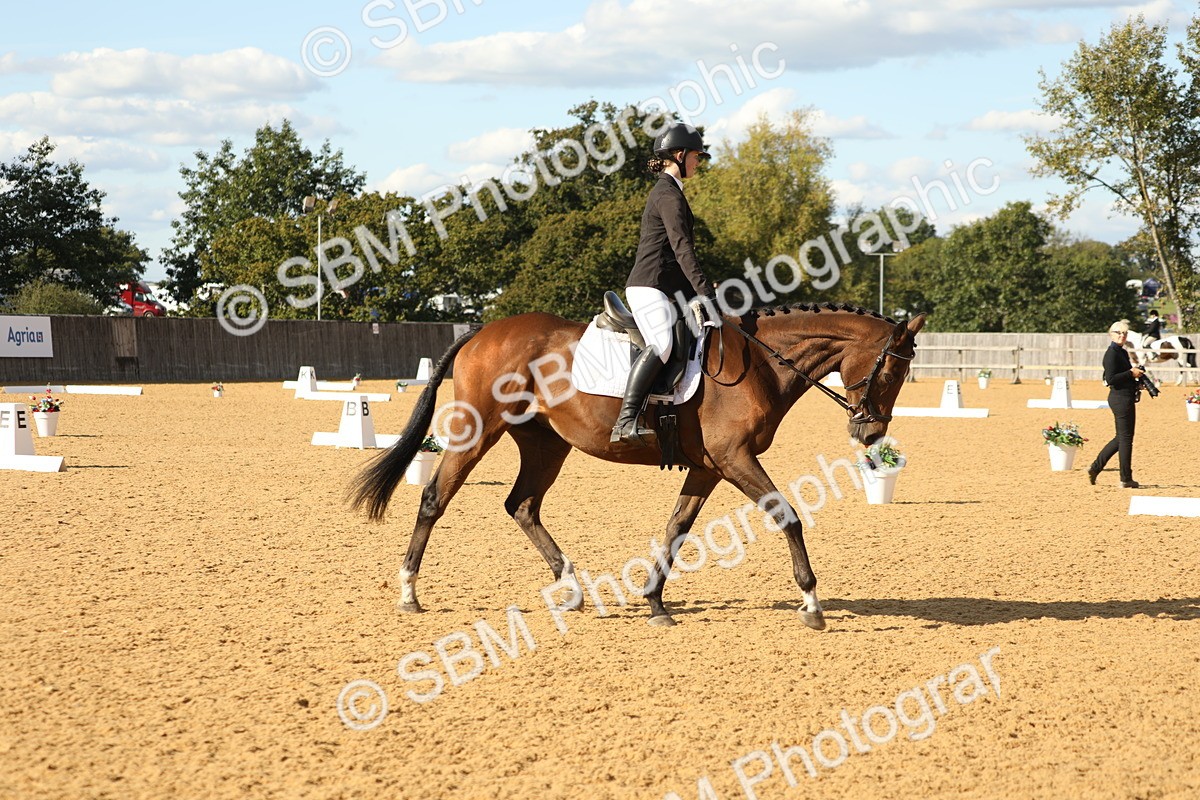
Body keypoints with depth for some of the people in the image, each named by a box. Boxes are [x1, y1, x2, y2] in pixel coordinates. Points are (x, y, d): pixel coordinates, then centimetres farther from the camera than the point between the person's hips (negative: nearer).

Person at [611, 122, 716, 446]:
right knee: (662, 345, -30)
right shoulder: (669, 195, -9)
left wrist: (699, 293, 23)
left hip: (665, 288, 11)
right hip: (648, 286, -11)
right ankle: (625, 421, -40)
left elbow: (679, 249, 27)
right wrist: (704, 293, -25)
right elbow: (682, 248, -19)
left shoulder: (666, 192, 23)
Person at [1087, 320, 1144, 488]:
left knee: (1121, 438, 16)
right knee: (1125, 438, -4)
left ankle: (1095, 468, 20)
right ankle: (1126, 479, 3)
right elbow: (1110, 379, -20)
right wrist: (1131, 373, -17)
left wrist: (1136, 384, 9)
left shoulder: (1123, 353, 17)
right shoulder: (1112, 354, -13)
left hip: (1126, 398, 10)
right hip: (1120, 398, -10)